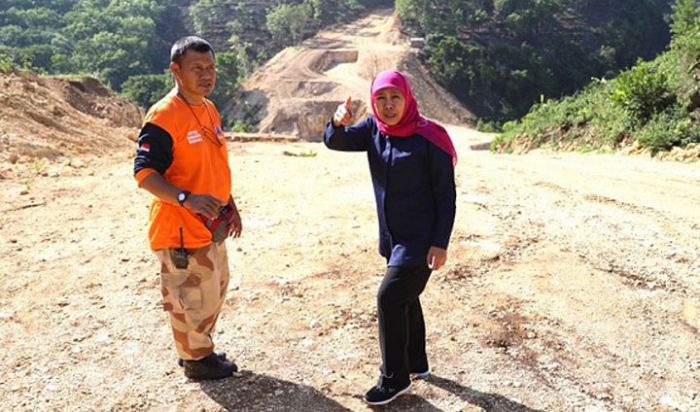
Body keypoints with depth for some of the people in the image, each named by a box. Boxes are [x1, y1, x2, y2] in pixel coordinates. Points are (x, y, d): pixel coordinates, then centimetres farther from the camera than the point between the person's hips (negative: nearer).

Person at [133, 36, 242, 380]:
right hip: (181, 229, -9)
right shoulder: (164, 116, -19)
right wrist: (187, 198, -34)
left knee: (215, 289, 22)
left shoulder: (209, 109, 8)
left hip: (211, 226, 9)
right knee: (194, 297, 4)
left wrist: (230, 206, 16)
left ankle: (200, 350, 41)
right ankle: (196, 361, 26)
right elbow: (144, 173, -22)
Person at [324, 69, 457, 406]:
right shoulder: (374, 129, 1)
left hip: (421, 239, -7)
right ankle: (416, 362, 36)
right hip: (392, 237, 7)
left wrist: (440, 243, -17)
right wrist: (338, 122, -30)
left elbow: (445, 195, -14)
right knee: (405, 298, 17)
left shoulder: (429, 137, -17)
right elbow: (335, 142, -7)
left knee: (389, 298, -7)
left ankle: (394, 379, 9)